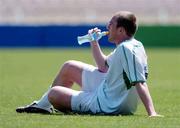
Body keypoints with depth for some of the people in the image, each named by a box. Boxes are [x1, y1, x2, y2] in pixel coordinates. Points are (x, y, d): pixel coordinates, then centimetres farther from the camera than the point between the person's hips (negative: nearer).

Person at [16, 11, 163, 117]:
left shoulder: (126, 49, -28)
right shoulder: (134, 45, 3)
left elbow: (140, 82, -36)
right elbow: (104, 66, 18)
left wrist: (152, 113, -44)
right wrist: (94, 42, 8)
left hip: (107, 105, -10)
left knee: (54, 92, 4)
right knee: (69, 67, 23)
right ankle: (42, 105, 42)